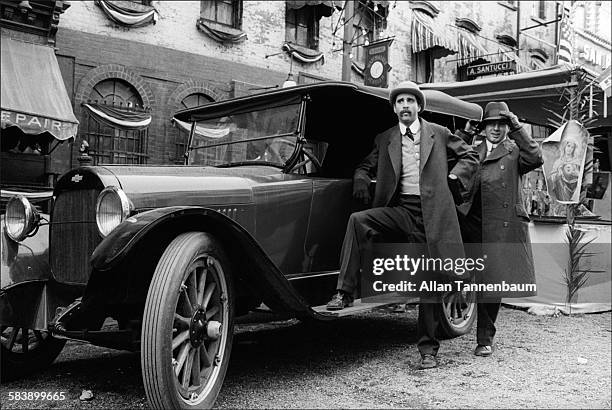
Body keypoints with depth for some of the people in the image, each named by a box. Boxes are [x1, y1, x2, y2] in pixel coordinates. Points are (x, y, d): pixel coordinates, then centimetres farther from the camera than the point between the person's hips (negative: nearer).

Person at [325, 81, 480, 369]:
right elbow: (366, 165, 22)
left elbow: (470, 157, 16)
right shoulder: (384, 140, 14)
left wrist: (454, 178, 1)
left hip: (431, 213, -1)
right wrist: (361, 179, 0)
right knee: (357, 220, -28)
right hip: (399, 210, 1)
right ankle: (345, 292, -24)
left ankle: (428, 348, 14)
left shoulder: (439, 134, 10)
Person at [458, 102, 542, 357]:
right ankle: (484, 339, 15)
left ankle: (485, 339, 16)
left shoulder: (515, 152, 7)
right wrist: (465, 133, 3)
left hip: (504, 227, -2)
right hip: (474, 226, 2)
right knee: (483, 282, 0)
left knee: (493, 282, 4)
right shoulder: (474, 152, 17)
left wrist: (517, 128, -12)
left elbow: (535, 159, -13)